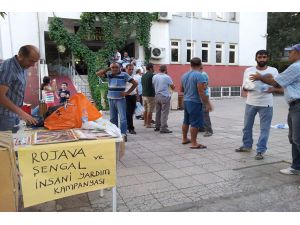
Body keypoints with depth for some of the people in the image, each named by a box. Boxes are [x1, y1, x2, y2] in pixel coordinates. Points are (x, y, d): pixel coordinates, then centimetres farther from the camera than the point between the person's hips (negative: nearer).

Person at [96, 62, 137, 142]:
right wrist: (107, 69, -3)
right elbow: (98, 73, -1)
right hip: (111, 99, 5)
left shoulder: (124, 75, -4)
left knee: (122, 118, -9)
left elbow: (135, 83, -3)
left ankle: (123, 134, -5)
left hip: (120, 99, -4)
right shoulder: (109, 75, 6)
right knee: (113, 118, 13)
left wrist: (127, 92, -9)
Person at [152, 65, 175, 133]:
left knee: (158, 112, 14)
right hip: (165, 96, -6)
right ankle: (163, 128, -4)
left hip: (157, 96, 6)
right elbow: (172, 87, -2)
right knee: (164, 113, -4)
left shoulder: (154, 76, 5)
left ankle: (157, 127, 21)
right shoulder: (167, 77, -10)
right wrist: (173, 87, 18)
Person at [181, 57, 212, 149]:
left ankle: (184, 139, 29)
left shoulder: (184, 75, 11)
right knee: (195, 123, -3)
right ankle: (194, 143, 1)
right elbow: (201, 92, -19)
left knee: (186, 121, 18)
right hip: (195, 102, -8)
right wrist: (207, 103, -15)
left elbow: (181, 89, 18)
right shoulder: (199, 75, -14)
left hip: (185, 101, 8)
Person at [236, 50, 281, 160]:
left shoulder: (273, 71, 0)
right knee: (247, 126, 13)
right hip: (250, 103, 2)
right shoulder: (248, 70, 2)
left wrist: (271, 89, -21)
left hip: (266, 104, -2)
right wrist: (250, 87, -20)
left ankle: (260, 150, 7)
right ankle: (247, 145, 32)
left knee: (264, 128, -1)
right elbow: (244, 87, 2)